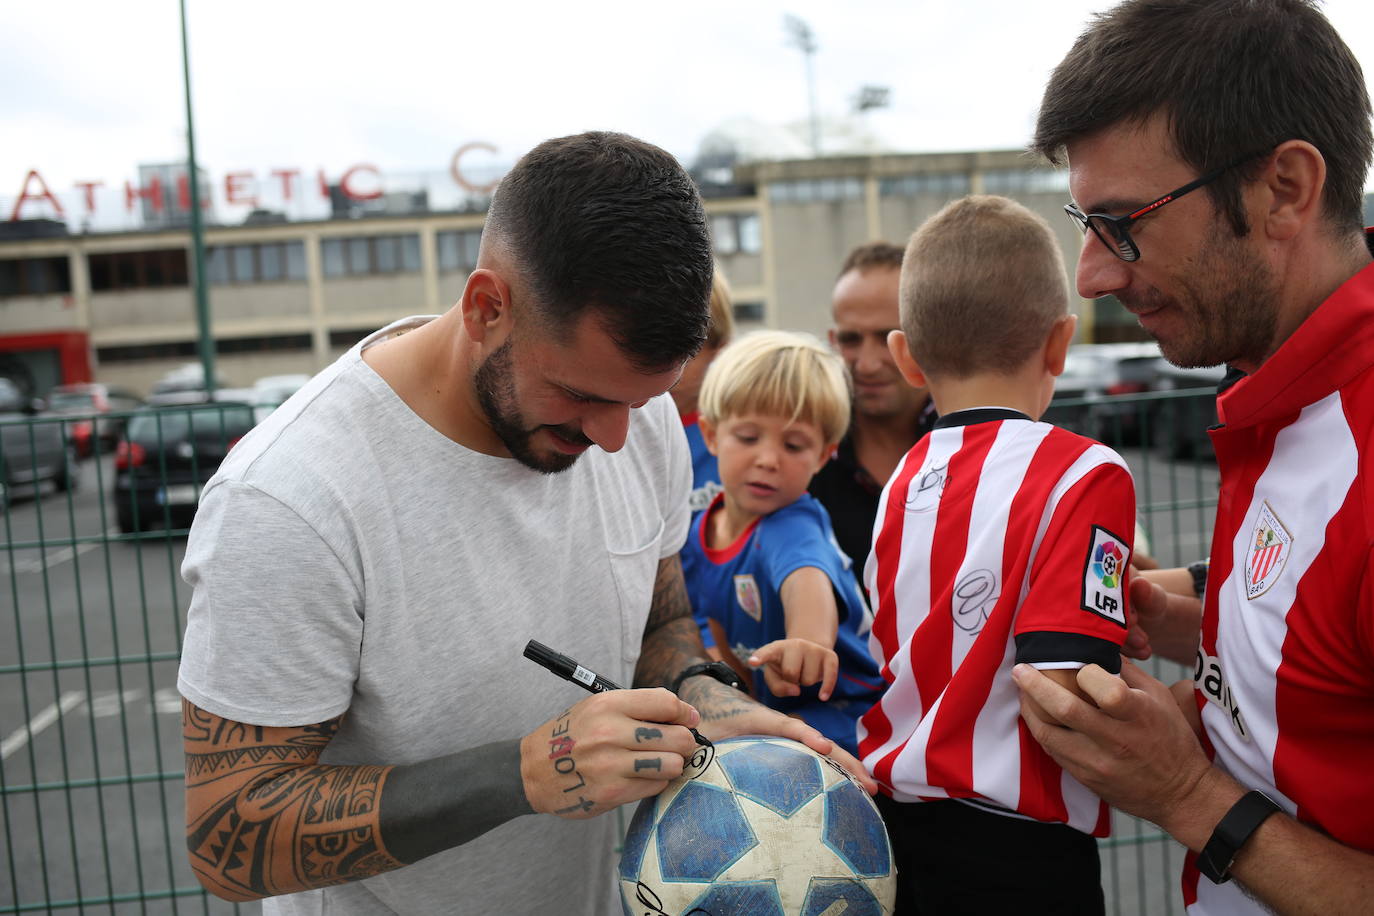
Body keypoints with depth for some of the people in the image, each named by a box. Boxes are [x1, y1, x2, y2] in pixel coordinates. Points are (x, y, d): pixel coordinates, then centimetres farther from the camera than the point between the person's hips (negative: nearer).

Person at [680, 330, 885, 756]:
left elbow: (807, 577, -41)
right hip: (771, 713, 7)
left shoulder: (794, 525, -19)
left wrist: (809, 639, -60)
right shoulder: (699, 533, 2)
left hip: (842, 724, -7)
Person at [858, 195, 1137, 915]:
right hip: (1017, 854, -5)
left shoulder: (902, 482, 2)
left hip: (893, 827, 6)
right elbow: (1062, 692, -24)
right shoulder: (1086, 476, -15)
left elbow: (894, 669, 9)